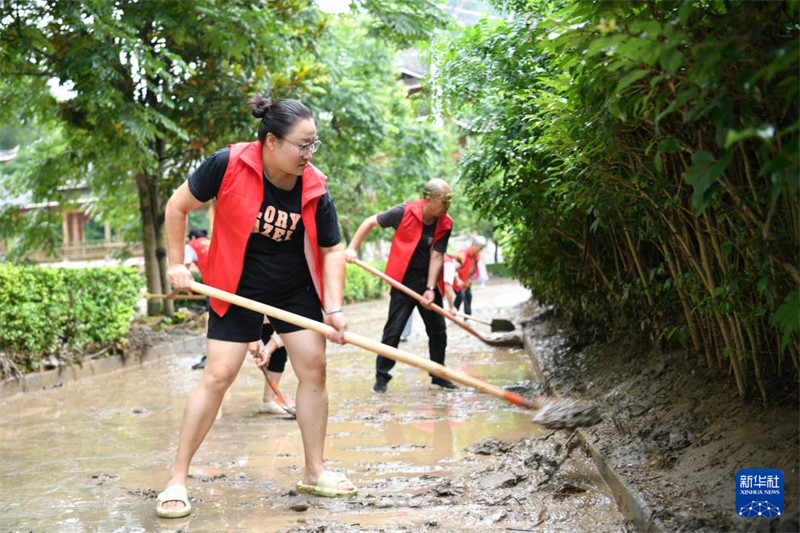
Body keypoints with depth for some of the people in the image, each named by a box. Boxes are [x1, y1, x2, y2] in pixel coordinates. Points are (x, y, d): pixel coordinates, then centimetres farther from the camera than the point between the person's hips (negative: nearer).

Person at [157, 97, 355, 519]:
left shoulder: (314, 189, -14)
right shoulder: (228, 165, -23)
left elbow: (332, 250, -5)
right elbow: (178, 206, -9)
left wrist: (334, 308, -16)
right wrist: (177, 263, -9)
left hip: (296, 288, 3)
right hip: (238, 287, -3)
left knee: (314, 369, -1)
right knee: (217, 376, -8)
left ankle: (314, 472, 14)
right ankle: (177, 479, 2)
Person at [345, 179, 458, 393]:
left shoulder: (445, 224, -7)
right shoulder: (404, 213, -16)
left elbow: (436, 256, -9)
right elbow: (370, 222, -6)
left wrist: (430, 289, -17)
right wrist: (352, 248, -10)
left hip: (429, 281, 4)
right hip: (404, 280, -4)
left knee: (438, 331, 9)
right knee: (393, 330, -4)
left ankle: (439, 375, 23)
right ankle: (382, 376, 6)